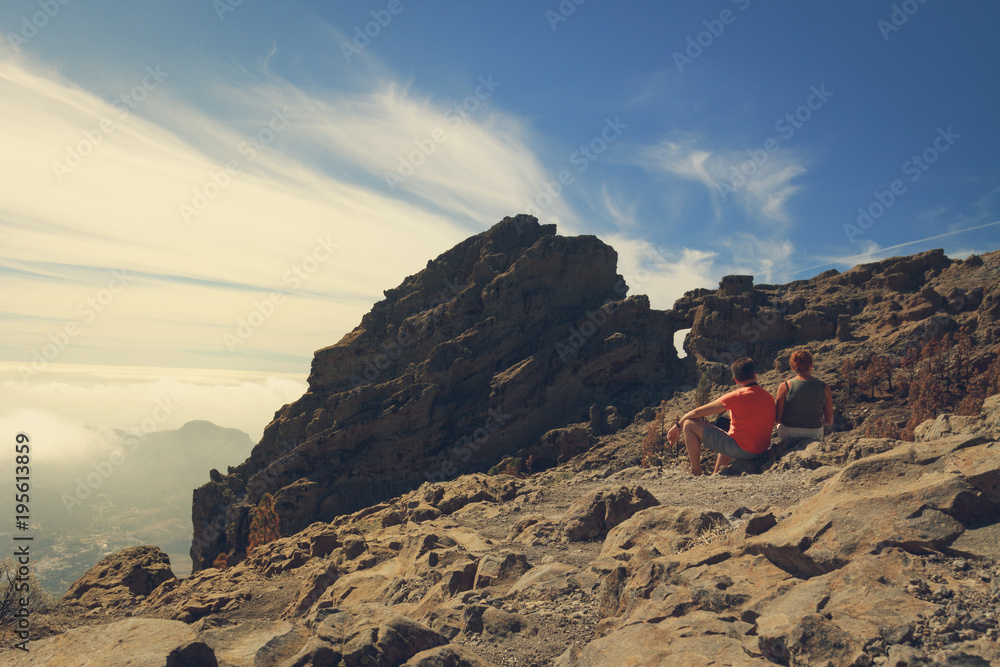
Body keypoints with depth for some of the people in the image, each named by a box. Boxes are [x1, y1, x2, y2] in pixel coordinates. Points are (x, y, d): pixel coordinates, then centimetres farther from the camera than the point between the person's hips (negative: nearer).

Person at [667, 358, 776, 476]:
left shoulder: (737, 396, -15)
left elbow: (697, 412, -8)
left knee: (689, 425, -4)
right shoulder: (769, 396, 3)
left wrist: (678, 425, 6)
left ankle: (696, 474, 1)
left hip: (741, 450, -7)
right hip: (762, 452, 8)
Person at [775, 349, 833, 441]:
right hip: (814, 436, 2)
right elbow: (829, 422, 3)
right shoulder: (824, 388, -4)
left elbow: (778, 419, -8)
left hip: (788, 436, -2)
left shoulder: (785, 387, -10)